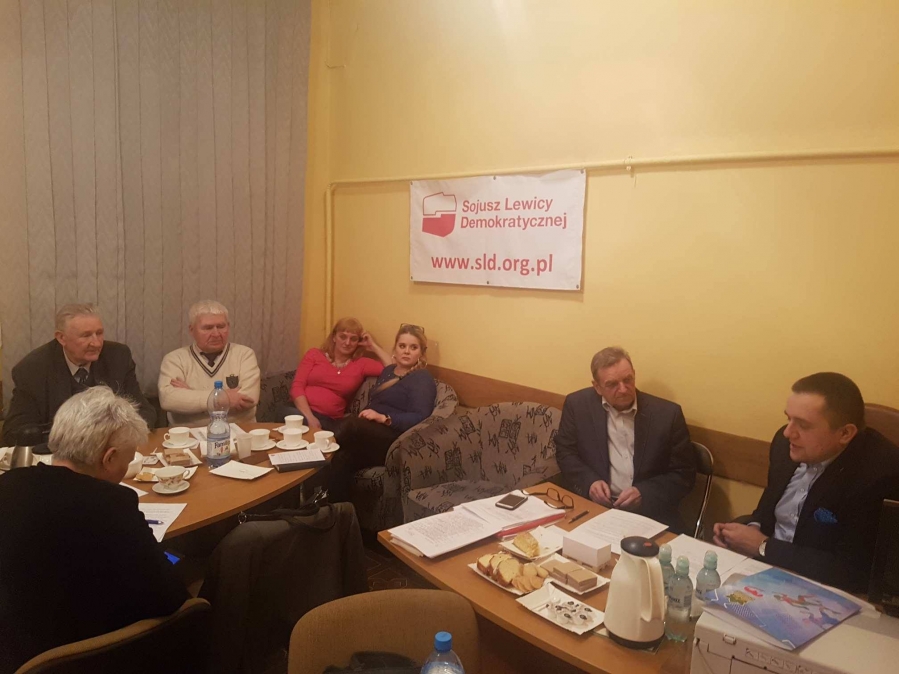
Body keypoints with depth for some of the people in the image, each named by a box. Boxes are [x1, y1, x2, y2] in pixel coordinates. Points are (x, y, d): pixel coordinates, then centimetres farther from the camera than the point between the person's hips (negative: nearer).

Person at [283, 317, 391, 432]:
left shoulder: (361, 364, 13)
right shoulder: (314, 355, 14)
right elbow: (297, 387, 3)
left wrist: (374, 346, 8)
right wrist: (310, 417, -13)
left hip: (328, 420, 0)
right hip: (300, 411, 0)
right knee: (292, 415, -38)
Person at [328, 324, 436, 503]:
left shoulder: (422, 379, -2)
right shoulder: (388, 371, 24)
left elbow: (419, 418, -15)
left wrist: (383, 418, -24)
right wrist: (366, 415, 3)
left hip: (396, 442, -7)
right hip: (372, 436, 7)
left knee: (351, 425, -35)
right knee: (342, 459, -28)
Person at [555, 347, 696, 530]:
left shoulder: (667, 413, -3)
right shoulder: (578, 405, 0)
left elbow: (684, 474, 1)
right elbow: (565, 452, 8)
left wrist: (644, 493, -14)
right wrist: (589, 482, -10)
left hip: (648, 513, 0)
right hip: (592, 505, 0)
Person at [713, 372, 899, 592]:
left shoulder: (880, 472, -25)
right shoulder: (786, 442, -5)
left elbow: (852, 572, -25)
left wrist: (763, 547, -20)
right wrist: (754, 528, -7)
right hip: (764, 563, 6)